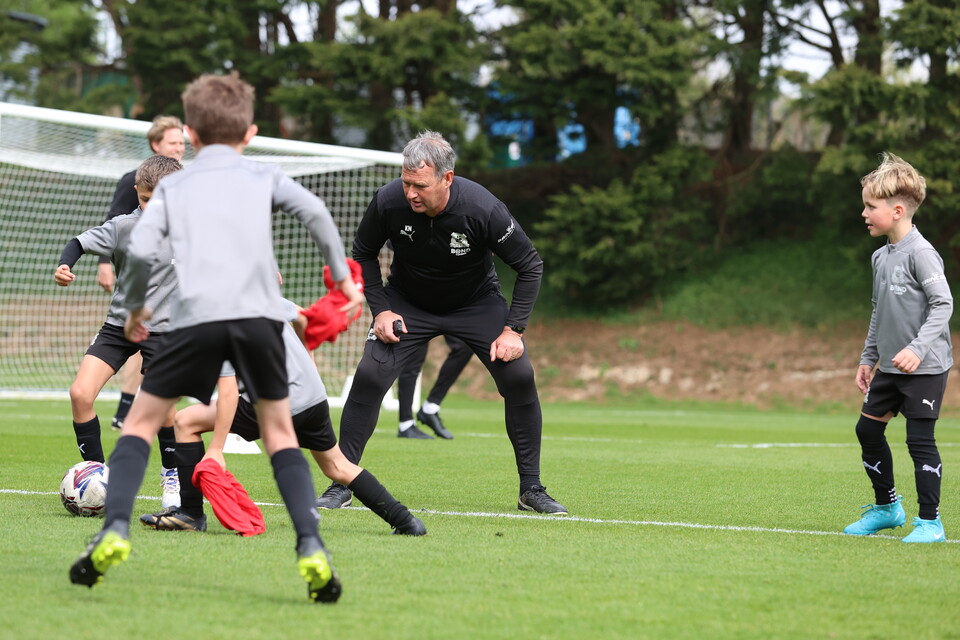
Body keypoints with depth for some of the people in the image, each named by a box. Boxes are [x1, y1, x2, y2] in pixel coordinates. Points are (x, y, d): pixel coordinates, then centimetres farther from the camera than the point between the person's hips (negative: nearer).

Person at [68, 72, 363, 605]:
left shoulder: (173, 186, 19)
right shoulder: (264, 177, 19)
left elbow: (141, 248, 4)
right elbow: (314, 211, 0)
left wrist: (134, 307, 20)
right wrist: (342, 276, 8)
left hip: (196, 316, -1)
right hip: (259, 313, 1)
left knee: (141, 420, 13)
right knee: (279, 432, 13)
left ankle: (115, 529, -6)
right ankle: (311, 548, -4)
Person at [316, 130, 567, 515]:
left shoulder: (483, 209, -31)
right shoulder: (388, 202, -26)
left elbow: (530, 265, -16)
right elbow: (363, 253, -3)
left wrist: (513, 330, -20)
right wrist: (380, 309, -12)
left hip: (476, 302, -1)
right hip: (408, 302, 1)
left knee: (518, 376, -15)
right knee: (369, 376, -17)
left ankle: (531, 489, -1)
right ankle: (340, 486, -5)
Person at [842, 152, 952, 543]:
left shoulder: (920, 253, -16)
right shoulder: (881, 257, 10)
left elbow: (943, 303, -20)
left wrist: (918, 348, -28)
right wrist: (869, 357, 20)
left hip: (925, 368, -9)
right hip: (891, 368, 9)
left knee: (920, 439, -7)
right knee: (867, 429, 11)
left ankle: (930, 521, 3)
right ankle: (886, 507, 27)